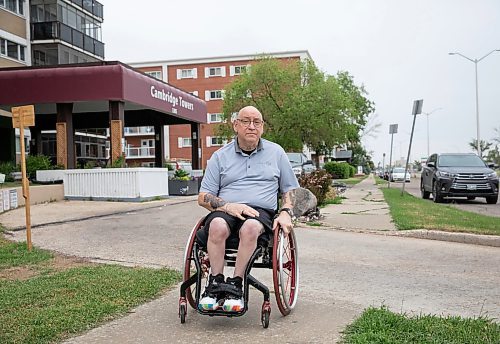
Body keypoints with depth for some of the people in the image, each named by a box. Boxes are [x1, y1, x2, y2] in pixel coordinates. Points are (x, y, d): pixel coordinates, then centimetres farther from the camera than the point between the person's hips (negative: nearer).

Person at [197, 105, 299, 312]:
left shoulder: (276, 152, 18)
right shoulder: (220, 156, 14)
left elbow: (290, 190, 20)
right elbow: (203, 198, 8)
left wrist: (285, 212, 0)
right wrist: (228, 206, -11)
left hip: (261, 211, 0)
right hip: (226, 211, 1)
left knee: (250, 227, -36)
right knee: (217, 225, -35)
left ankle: (236, 284, -28)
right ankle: (215, 283, -26)